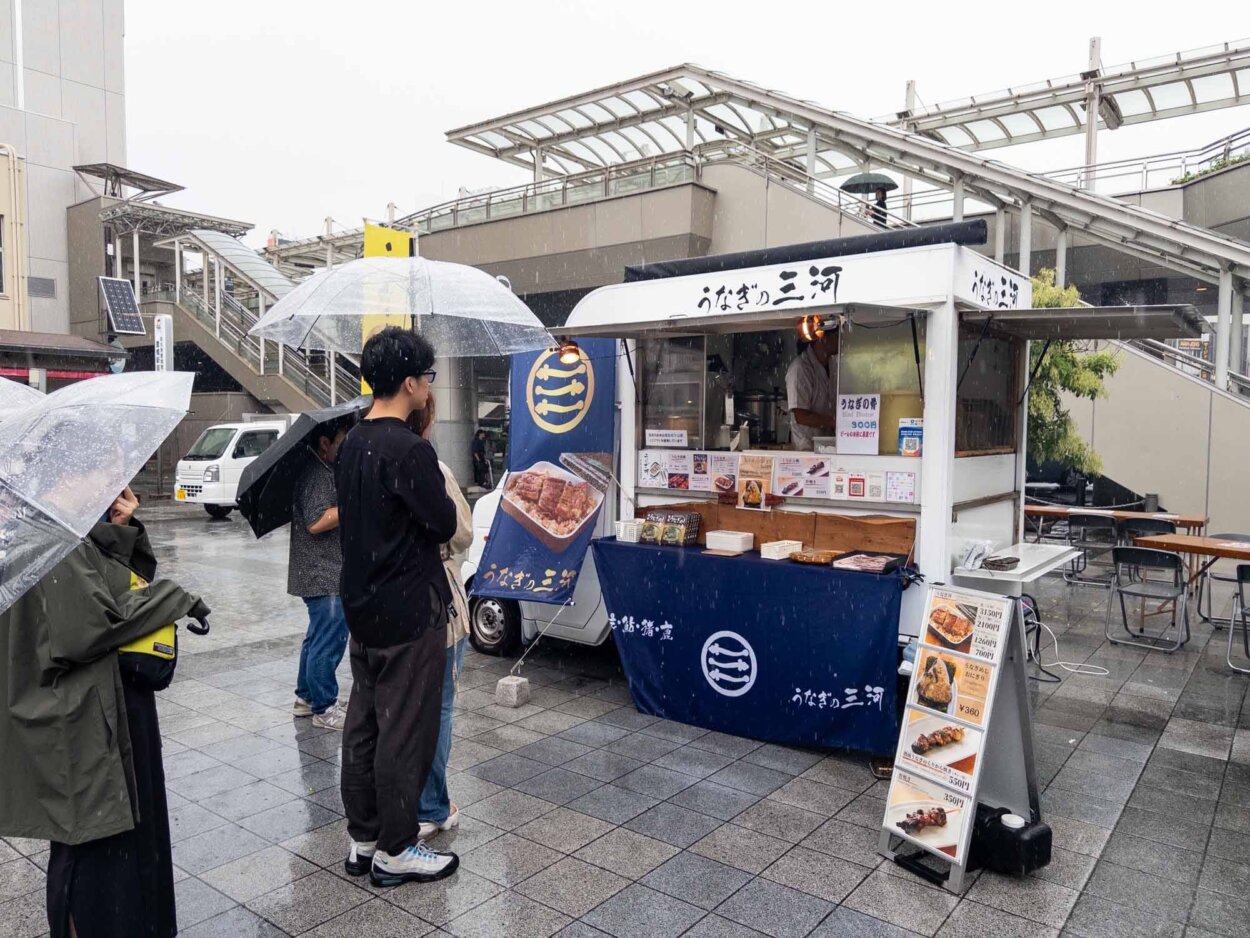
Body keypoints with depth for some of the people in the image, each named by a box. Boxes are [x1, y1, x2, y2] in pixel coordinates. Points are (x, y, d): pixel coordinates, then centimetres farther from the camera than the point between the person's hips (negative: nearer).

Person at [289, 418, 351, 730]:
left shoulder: (324, 471, 15)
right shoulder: (317, 475, -18)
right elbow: (316, 522, -26)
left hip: (324, 573, 11)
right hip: (324, 576, -11)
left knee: (318, 638, 21)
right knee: (329, 642, -3)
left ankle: (306, 697, 33)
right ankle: (324, 709, 7)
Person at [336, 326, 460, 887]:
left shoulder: (353, 443, 7)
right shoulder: (410, 450, -21)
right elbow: (444, 525, -15)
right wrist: (440, 500, 4)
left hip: (362, 605, 9)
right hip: (410, 611, -9)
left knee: (363, 724, 16)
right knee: (405, 732, 4)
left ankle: (362, 839, 30)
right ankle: (395, 851, 17)